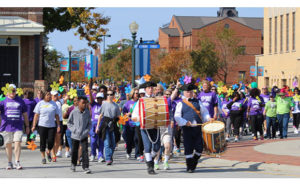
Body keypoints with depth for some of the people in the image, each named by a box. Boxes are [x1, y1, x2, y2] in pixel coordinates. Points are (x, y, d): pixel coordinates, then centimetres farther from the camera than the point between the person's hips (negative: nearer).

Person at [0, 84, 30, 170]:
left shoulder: (20, 101, 11)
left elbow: (25, 114, 16)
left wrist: (27, 126, 14)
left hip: (18, 126, 0)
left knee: (17, 143, -10)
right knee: (8, 145, 6)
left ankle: (17, 162, -5)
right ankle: (9, 163, 15)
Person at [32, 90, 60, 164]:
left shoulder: (54, 104, 8)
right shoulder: (40, 104, 4)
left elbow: (57, 116, 11)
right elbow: (36, 115, 3)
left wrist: (58, 125, 5)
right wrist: (34, 125, -3)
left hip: (52, 125, 1)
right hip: (42, 125, -1)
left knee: (51, 141, -6)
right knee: (43, 141, 1)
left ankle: (49, 152, 23)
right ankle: (43, 157, 13)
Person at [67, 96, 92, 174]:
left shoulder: (87, 112, -3)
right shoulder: (74, 112, -7)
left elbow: (89, 123, 6)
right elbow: (69, 123, 2)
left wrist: (87, 131, -8)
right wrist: (74, 130, -9)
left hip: (84, 135, 0)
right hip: (75, 135, 0)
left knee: (85, 151, -10)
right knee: (74, 151, 13)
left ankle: (85, 167, -8)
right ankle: (73, 164, 37)